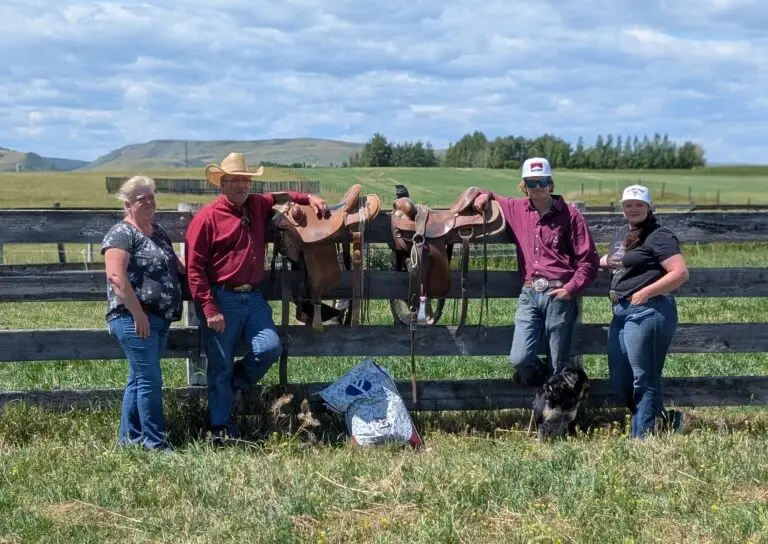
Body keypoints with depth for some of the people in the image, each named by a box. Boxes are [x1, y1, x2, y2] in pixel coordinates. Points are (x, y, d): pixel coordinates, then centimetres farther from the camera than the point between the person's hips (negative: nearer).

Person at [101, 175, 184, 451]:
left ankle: (129, 438, 21)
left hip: (161, 319, 8)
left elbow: (175, 265, 31)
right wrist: (138, 314, -21)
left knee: (139, 378, 13)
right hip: (135, 319, -8)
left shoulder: (158, 231, 17)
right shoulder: (121, 234, -10)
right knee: (150, 380, -7)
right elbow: (116, 276, -20)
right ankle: (156, 443, -1)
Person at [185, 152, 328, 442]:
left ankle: (237, 382, 22)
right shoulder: (207, 217, -9)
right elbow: (194, 268, -11)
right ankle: (220, 427, 16)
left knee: (271, 347, -9)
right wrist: (209, 309, -15)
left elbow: (281, 197, 33)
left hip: (253, 298, 6)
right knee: (221, 365, 2)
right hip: (222, 300, -5)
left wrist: (309, 198, 13)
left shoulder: (258, 205, 10)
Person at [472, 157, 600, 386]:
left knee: (557, 367, 1)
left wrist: (572, 288, -11)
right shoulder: (517, 209, 10)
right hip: (529, 294, 3)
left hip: (559, 295, -3)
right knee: (519, 359, -8)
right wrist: (485, 195, 7)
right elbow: (492, 199, 30)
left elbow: (588, 259, -1)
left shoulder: (570, 214, -1)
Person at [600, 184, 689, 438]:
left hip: (646, 311, -10)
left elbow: (680, 273, -19)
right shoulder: (622, 233, 17)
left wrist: (645, 293, -19)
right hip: (621, 312, 10)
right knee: (619, 384, 12)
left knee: (643, 379, -2)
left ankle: (643, 436, 6)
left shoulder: (658, 236, -10)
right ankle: (665, 419, 24)